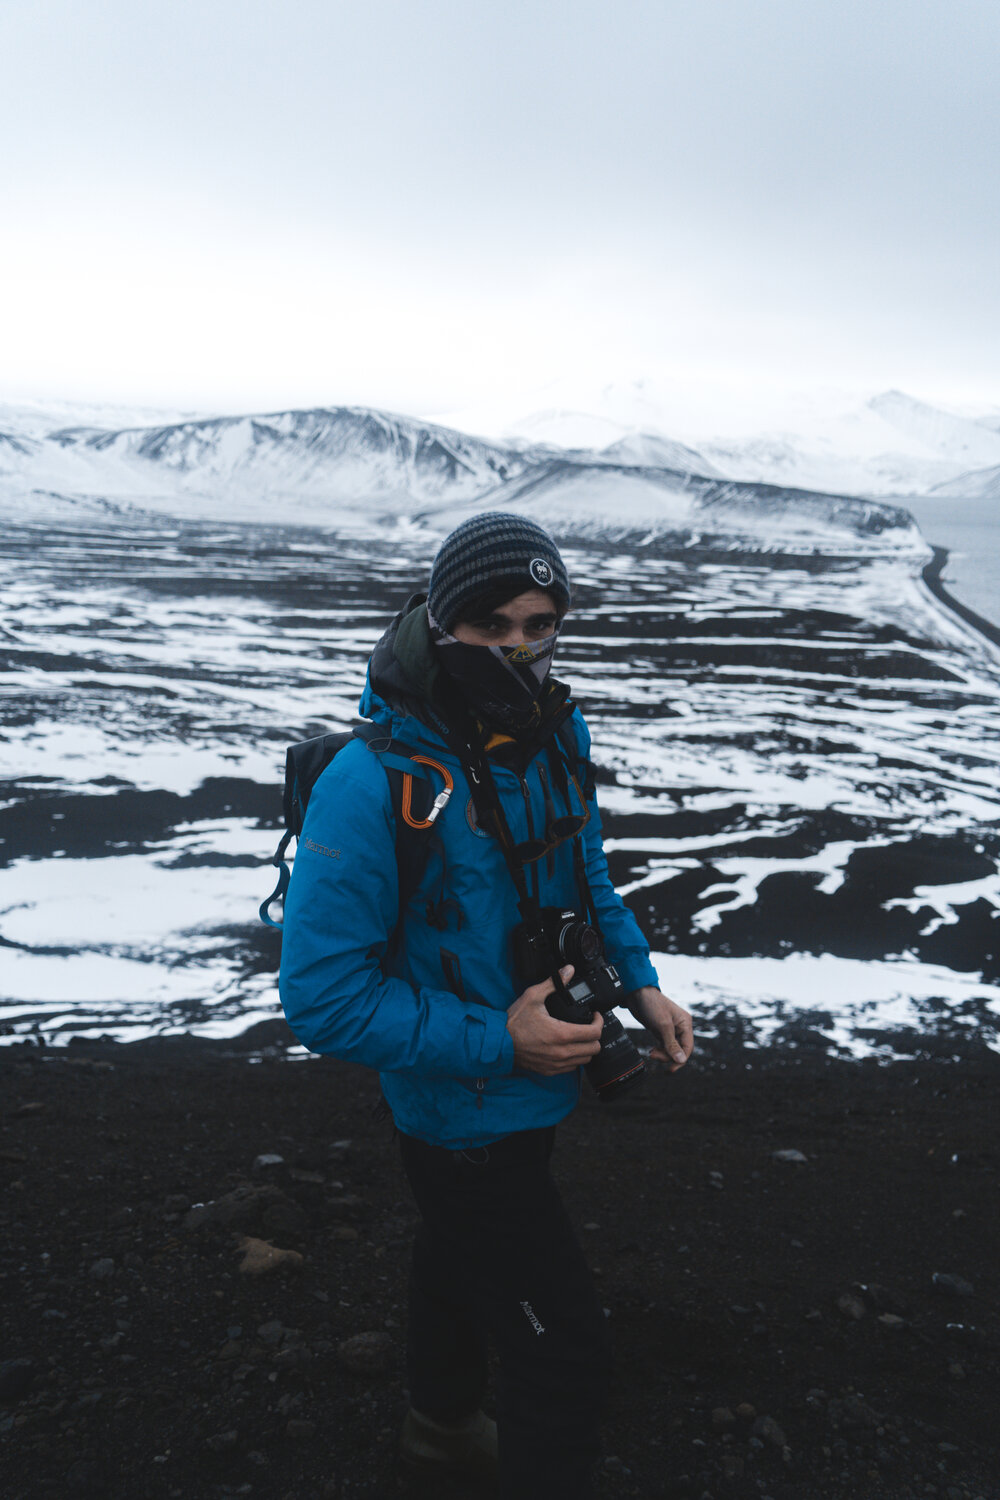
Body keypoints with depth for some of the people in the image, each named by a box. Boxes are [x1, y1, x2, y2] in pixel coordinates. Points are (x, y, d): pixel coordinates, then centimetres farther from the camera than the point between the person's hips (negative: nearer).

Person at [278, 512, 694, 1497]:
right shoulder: (374, 782, -31)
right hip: (466, 1120, -8)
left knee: (461, 1256, 32)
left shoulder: (555, 734, -8)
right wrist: (494, 1044, -30)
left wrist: (638, 979, -3)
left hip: (533, 1089, 8)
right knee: (566, 1360, 3)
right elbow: (322, 998, -28)